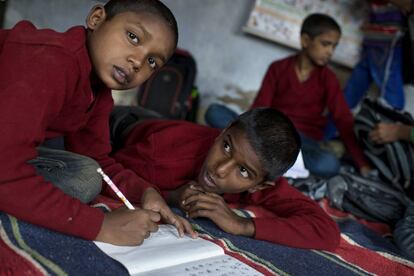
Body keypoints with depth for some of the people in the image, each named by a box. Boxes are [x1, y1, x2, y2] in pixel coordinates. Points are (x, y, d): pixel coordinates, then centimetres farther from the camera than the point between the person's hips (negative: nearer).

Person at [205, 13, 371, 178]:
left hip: (303, 140, 0)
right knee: (214, 112, -20)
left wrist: (362, 164, -12)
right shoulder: (278, 68, 4)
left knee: (330, 164, -36)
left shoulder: (328, 79, 3)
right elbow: (260, 107, -5)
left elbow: (344, 121, -4)